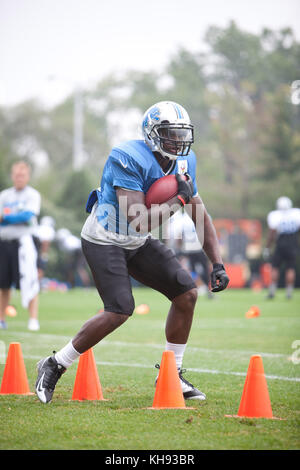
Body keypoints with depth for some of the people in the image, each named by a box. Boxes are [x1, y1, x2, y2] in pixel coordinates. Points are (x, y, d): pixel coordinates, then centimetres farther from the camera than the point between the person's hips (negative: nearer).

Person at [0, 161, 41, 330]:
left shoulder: (33, 195, 3)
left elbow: (28, 215, -13)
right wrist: (17, 218, -13)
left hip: (23, 241, -4)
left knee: (29, 281, -14)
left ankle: (34, 319, -16)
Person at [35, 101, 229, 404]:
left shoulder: (184, 163, -2)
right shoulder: (129, 160, -26)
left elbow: (201, 217, 4)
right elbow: (139, 221, -32)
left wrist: (217, 264, -4)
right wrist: (179, 199, -26)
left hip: (137, 243, 8)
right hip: (104, 240, -8)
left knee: (187, 293, -3)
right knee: (120, 311, -21)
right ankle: (54, 366, -4)